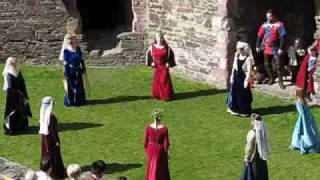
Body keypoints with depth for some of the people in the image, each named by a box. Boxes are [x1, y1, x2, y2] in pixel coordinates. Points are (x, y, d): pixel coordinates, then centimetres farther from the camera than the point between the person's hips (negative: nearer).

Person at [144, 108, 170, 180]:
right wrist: (167, 152, -1)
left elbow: (146, 141, -6)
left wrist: (146, 150, 11)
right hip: (160, 150, -3)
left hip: (151, 149, 3)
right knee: (161, 169, 14)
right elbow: (166, 142, -15)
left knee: (151, 168, 21)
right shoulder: (164, 129, -23)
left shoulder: (148, 127, -15)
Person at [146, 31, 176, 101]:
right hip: (157, 67, 2)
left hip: (164, 67, -2)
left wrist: (169, 63, -4)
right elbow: (148, 54, 9)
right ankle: (157, 95, 20)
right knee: (157, 81, 8)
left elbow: (171, 55, 4)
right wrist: (151, 62, 0)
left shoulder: (166, 47, -8)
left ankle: (166, 96, 6)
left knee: (165, 81, -2)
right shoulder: (152, 47, -3)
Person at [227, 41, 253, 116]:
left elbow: (249, 70, -18)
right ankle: (235, 109, 29)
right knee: (234, 92, 14)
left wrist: (246, 80, -19)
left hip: (243, 78, -7)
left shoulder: (248, 58, -18)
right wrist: (232, 76, 9)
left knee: (243, 95, 2)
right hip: (236, 77, 7)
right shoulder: (237, 55, 2)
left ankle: (244, 111, 15)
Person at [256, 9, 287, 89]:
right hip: (266, 49, 5)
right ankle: (271, 79, 30)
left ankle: (280, 82, 2)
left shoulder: (279, 25, -11)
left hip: (276, 49, -5)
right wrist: (258, 46, 9)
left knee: (278, 65, -7)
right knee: (267, 65, 13)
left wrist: (281, 48, -17)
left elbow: (282, 37, -13)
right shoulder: (264, 25, 4)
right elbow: (260, 36, 12)